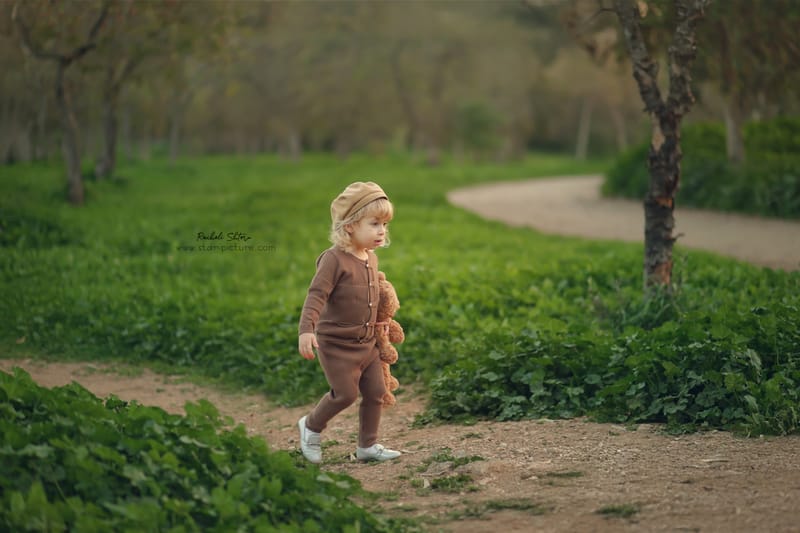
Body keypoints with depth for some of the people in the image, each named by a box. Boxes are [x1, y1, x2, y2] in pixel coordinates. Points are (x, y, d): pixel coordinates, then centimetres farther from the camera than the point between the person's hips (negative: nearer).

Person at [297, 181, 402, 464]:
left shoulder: (371, 259, 7)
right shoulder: (334, 260, -19)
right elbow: (316, 295, -26)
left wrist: (380, 323, 29)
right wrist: (306, 329, -37)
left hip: (367, 343, 8)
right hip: (337, 344, -8)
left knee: (376, 392, 7)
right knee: (346, 393, -9)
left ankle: (368, 445, 21)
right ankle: (311, 426, 17)